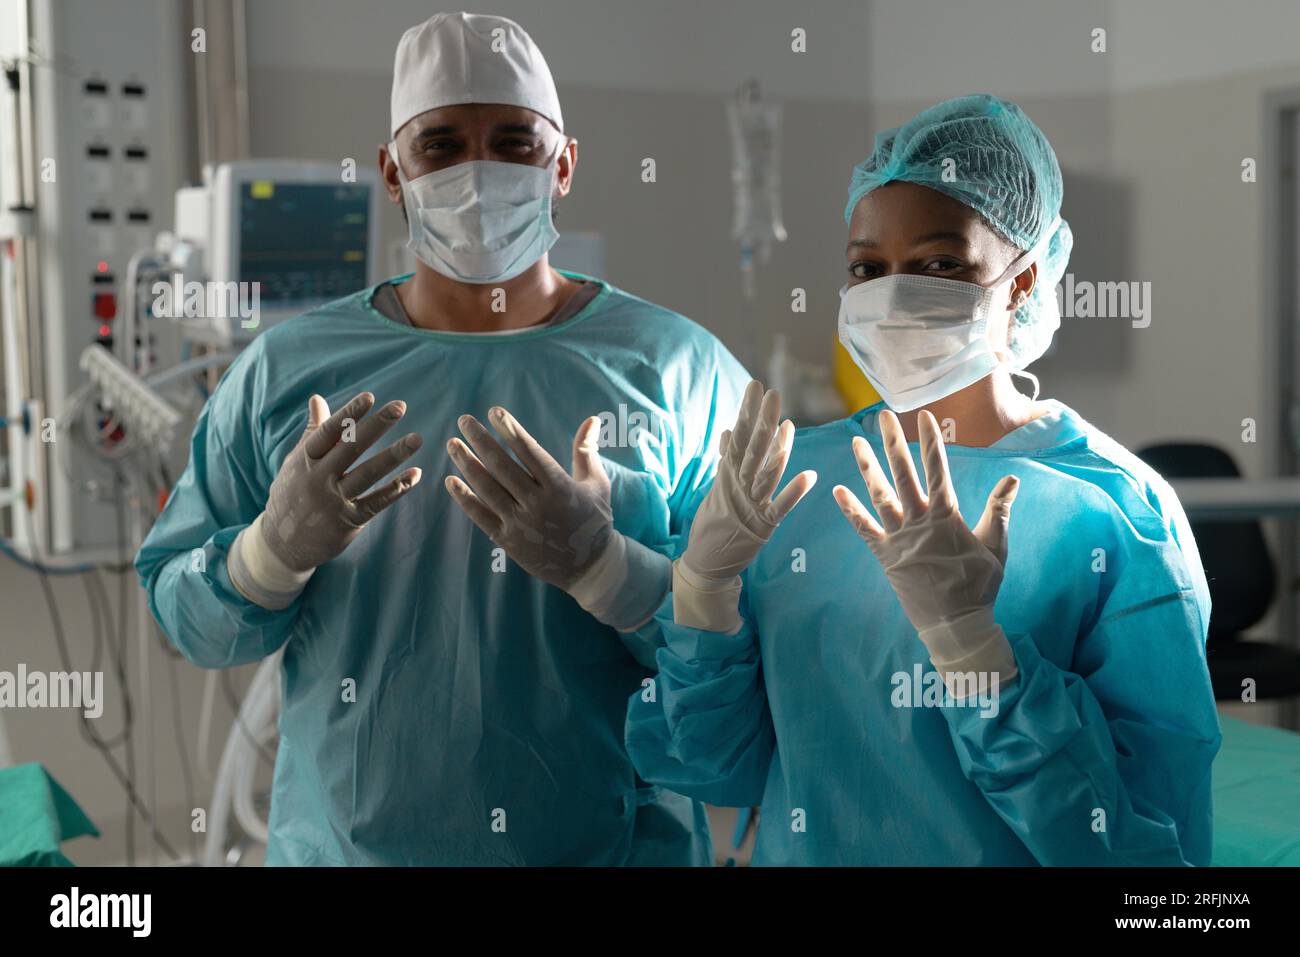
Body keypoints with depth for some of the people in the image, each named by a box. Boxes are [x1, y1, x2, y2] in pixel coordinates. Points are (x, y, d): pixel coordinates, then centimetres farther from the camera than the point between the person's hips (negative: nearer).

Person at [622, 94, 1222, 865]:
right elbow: (719, 770, -6)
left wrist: (965, 632, -32)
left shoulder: (1119, 512, -17)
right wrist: (704, 579, -22)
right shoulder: (799, 474, -8)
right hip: (799, 849, 3)